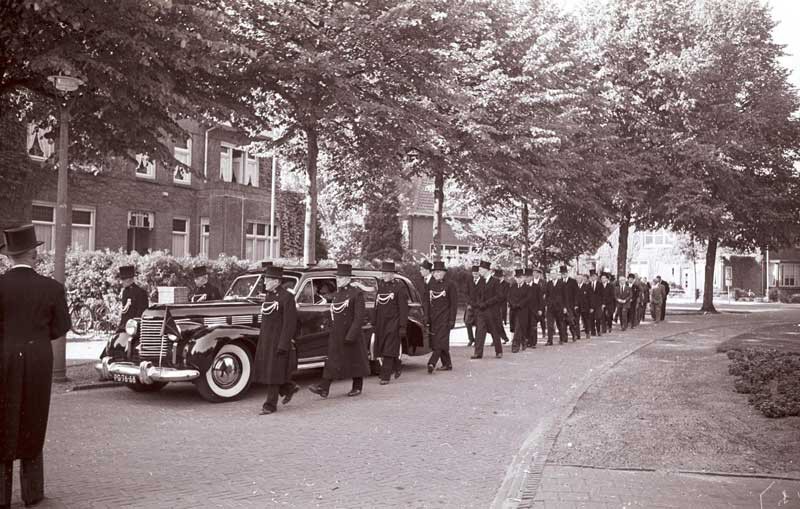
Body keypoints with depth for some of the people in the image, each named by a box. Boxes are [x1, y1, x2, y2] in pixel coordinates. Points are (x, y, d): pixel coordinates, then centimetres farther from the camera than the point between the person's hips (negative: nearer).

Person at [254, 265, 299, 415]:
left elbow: (290, 323, -16)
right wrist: (261, 340, 17)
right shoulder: (268, 295, 12)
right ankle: (289, 388, 28)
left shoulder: (286, 297, -13)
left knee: (273, 372, -3)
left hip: (278, 340, -8)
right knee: (265, 369, 10)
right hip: (265, 340, 8)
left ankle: (270, 405, 6)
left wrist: (283, 345, -20)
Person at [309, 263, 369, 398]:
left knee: (355, 361, 7)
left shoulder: (356, 293, -10)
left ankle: (357, 387, 21)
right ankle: (323, 388, -8)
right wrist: (332, 331, 17)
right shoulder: (336, 294, 12)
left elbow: (360, 316, -16)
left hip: (351, 334, -6)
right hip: (335, 335, 6)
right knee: (332, 361, -2)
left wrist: (351, 335, -21)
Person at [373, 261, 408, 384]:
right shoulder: (380, 285, 12)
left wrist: (403, 327, -14)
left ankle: (385, 376, -4)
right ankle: (397, 367, 34)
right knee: (382, 349, 13)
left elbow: (403, 308, -10)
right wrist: (374, 323, 13)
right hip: (381, 323, 7)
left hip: (393, 322, -6)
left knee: (389, 350, -8)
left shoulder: (400, 286, -7)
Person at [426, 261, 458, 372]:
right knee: (435, 341, 8)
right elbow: (427, 301, 14)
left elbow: (453, 303, -5)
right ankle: (447, 364, 18)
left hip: (445, 317, -6)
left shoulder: (450, 284, -3)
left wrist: (452, 320, -10)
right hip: (433, 317, 6)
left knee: (440, 340, -12)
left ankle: (432, 363, -19)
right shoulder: (431, 284, 11)